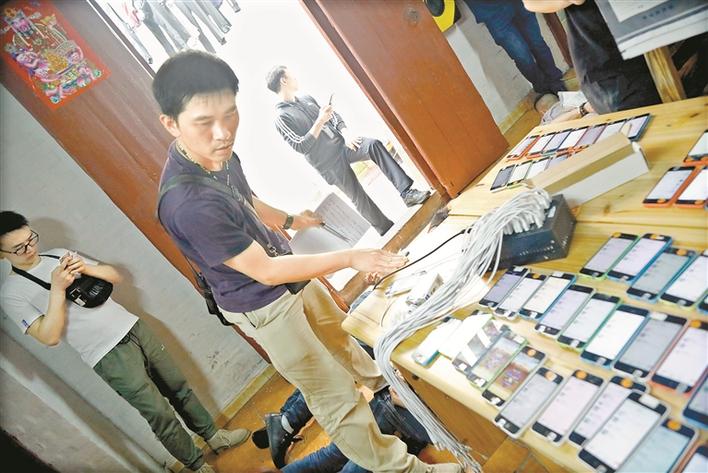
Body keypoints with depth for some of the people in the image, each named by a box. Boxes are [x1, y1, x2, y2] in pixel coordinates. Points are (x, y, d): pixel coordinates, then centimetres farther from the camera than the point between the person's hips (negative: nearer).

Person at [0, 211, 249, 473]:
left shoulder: (59, 254, 10)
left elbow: (115, 276, 9)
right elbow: (50, 337, -15)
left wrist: (86, 268, -10)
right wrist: (57, 289, -20)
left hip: (134, 328, 5)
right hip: (109, 356, -5)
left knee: (179, 387, 13)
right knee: (160, 414, -4)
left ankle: (214, 436, 32)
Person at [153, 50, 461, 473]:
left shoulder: (218, 152, -12)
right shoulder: (186, 203, -37)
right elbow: (264, 271, -29)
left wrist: (290, 220, 22)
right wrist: (350, 259, -26)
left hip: (291, 277, 8)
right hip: (264, 307, -8)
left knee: (341, 336, 32)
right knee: (338, 397, 8)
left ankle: (379, 380, 65)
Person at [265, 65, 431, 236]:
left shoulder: (307, 99, 14)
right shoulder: (282, 118, -7)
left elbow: (334, 115, 16)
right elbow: (300, 146, -16)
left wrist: (346, 134, -4)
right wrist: (319, 122, -17)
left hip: (342, 144, 5)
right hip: (329, 163, -5)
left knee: (374, 145, -23)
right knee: (359, 197, -5)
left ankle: (407, 192, -26)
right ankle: (388, 231, 12)